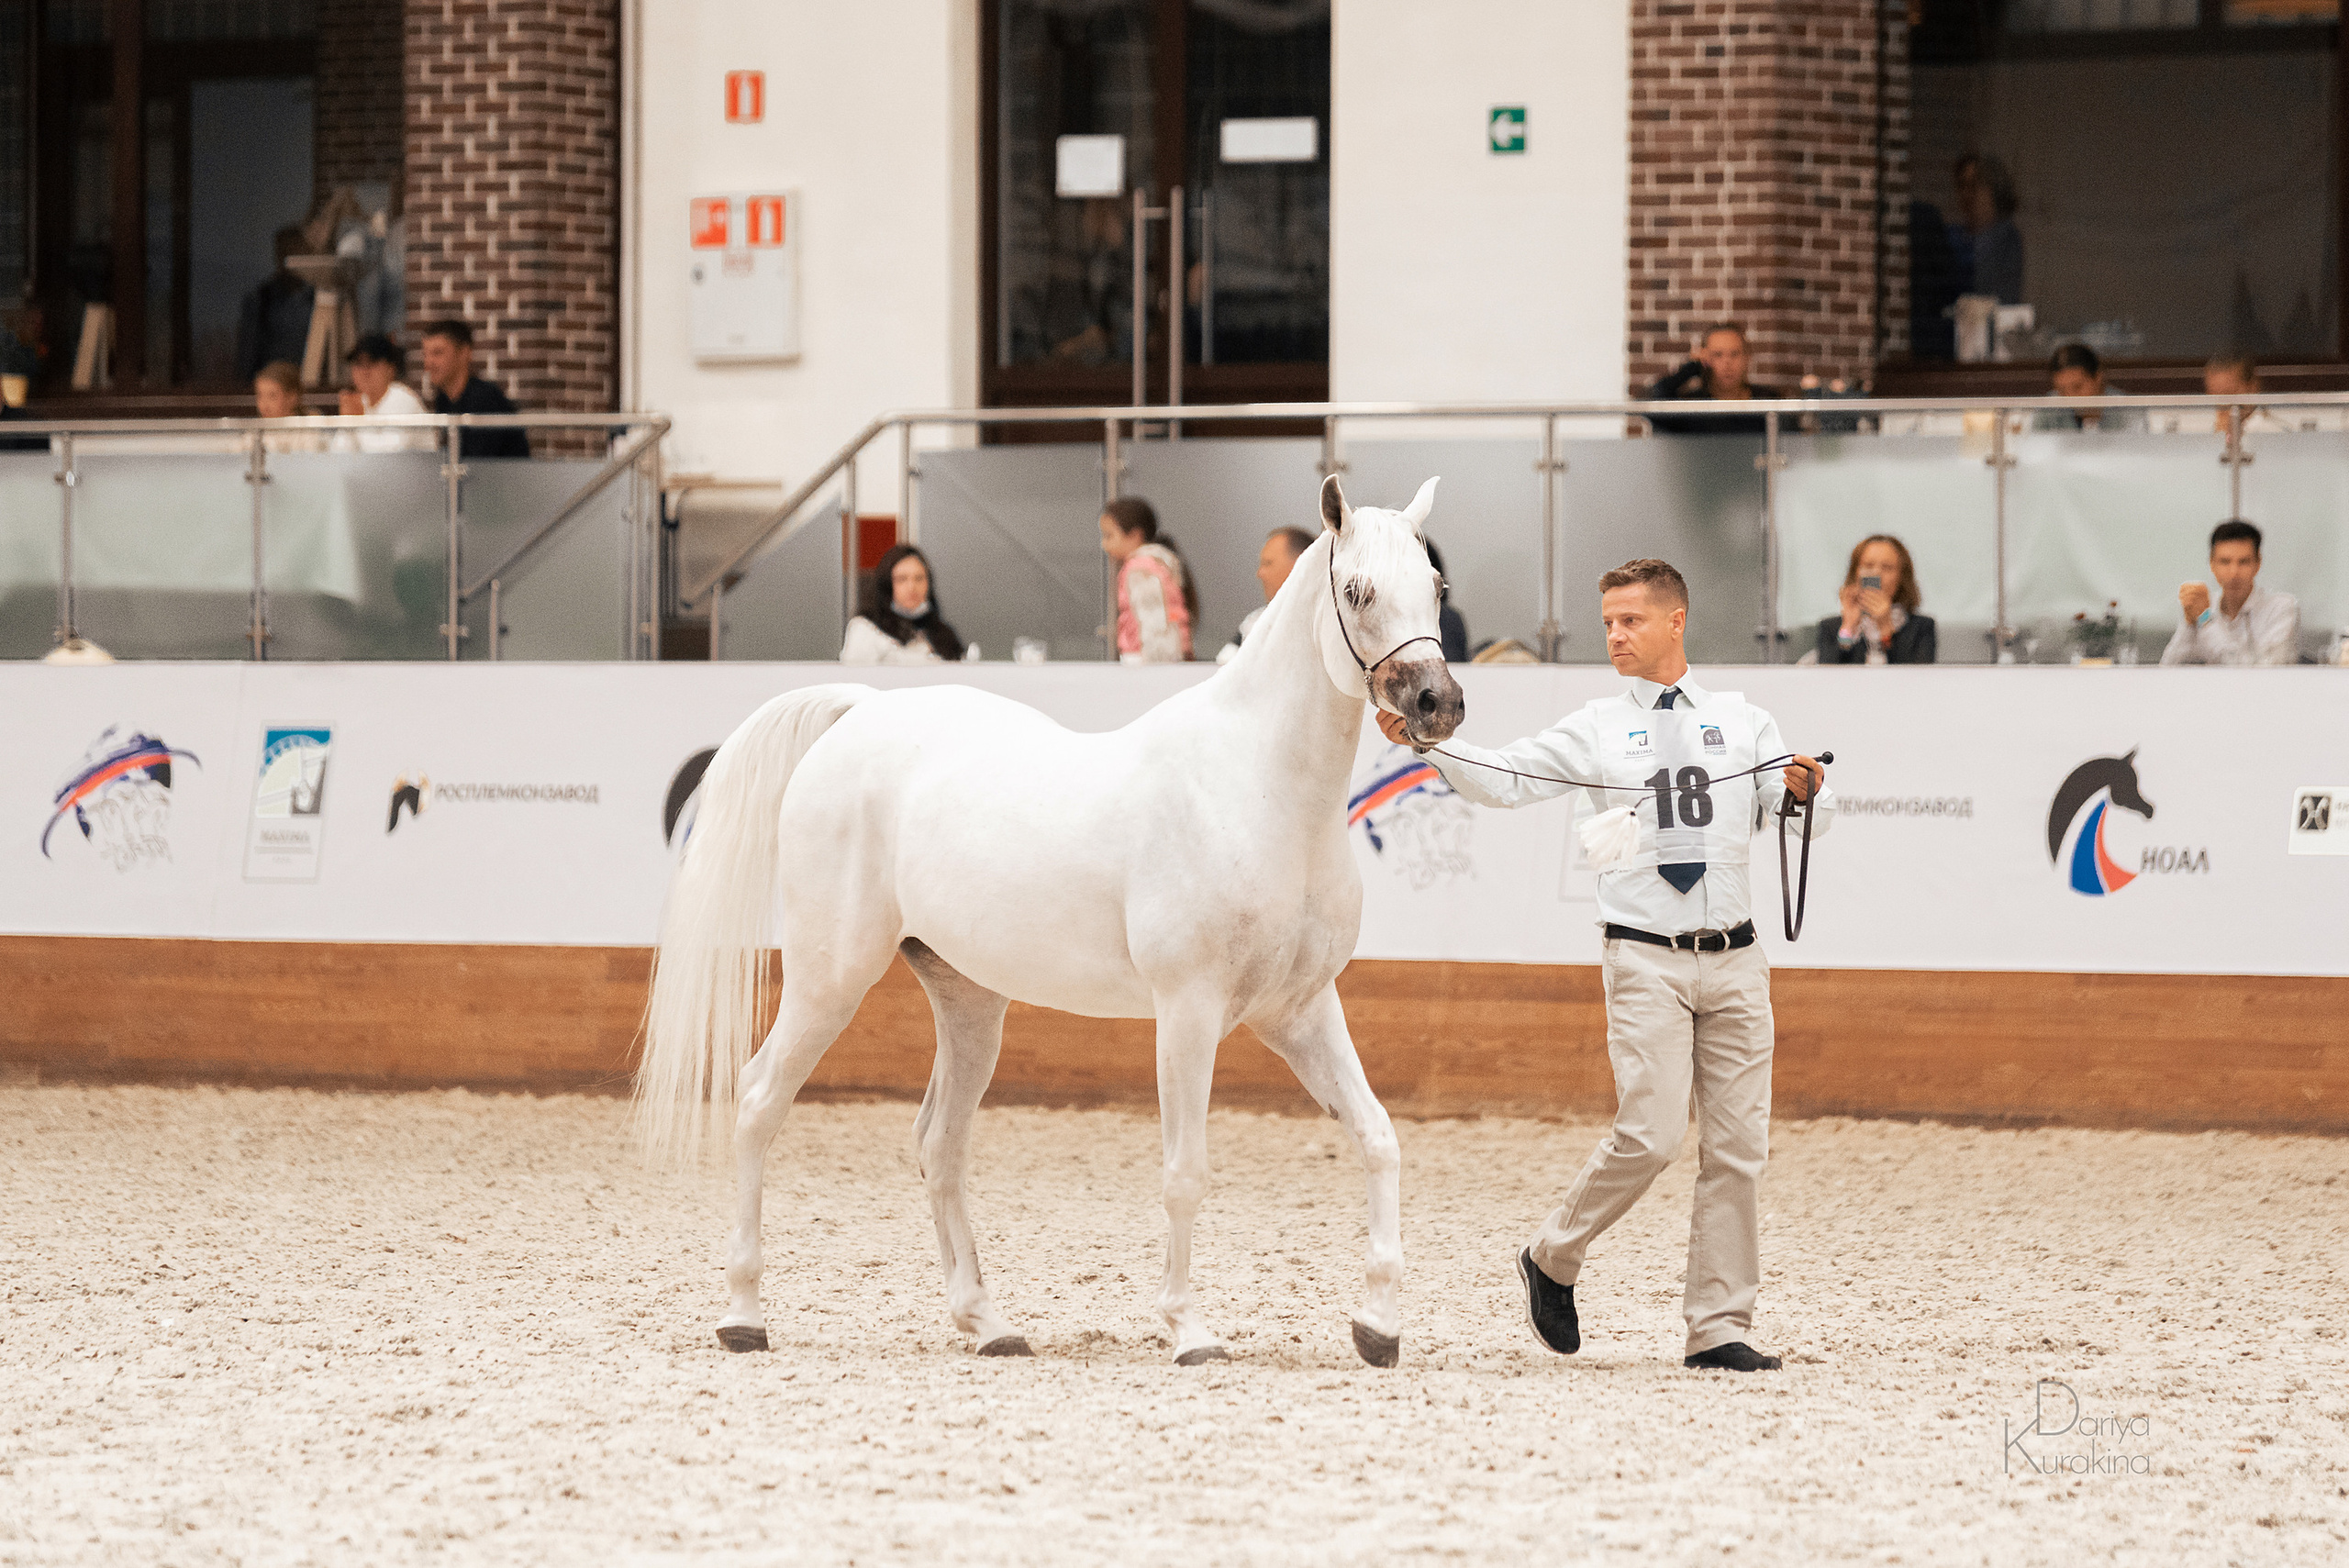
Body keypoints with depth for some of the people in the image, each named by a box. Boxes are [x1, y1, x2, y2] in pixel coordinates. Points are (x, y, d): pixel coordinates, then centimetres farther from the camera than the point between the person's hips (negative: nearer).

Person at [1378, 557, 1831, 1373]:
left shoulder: (1742, 722, 11)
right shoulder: (1595, 730, 6)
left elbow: (1806, 815, 9)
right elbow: (1502, 778, -3)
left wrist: (1807, 791, -14)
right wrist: (1425, 740, -19)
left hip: (1734, 960, 3)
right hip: (1648, 959, -3)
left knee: (1737, 1146, 1)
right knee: (1651, 1134, -15)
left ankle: (1718, 1327, 7)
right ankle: (1553, 1260, 8)